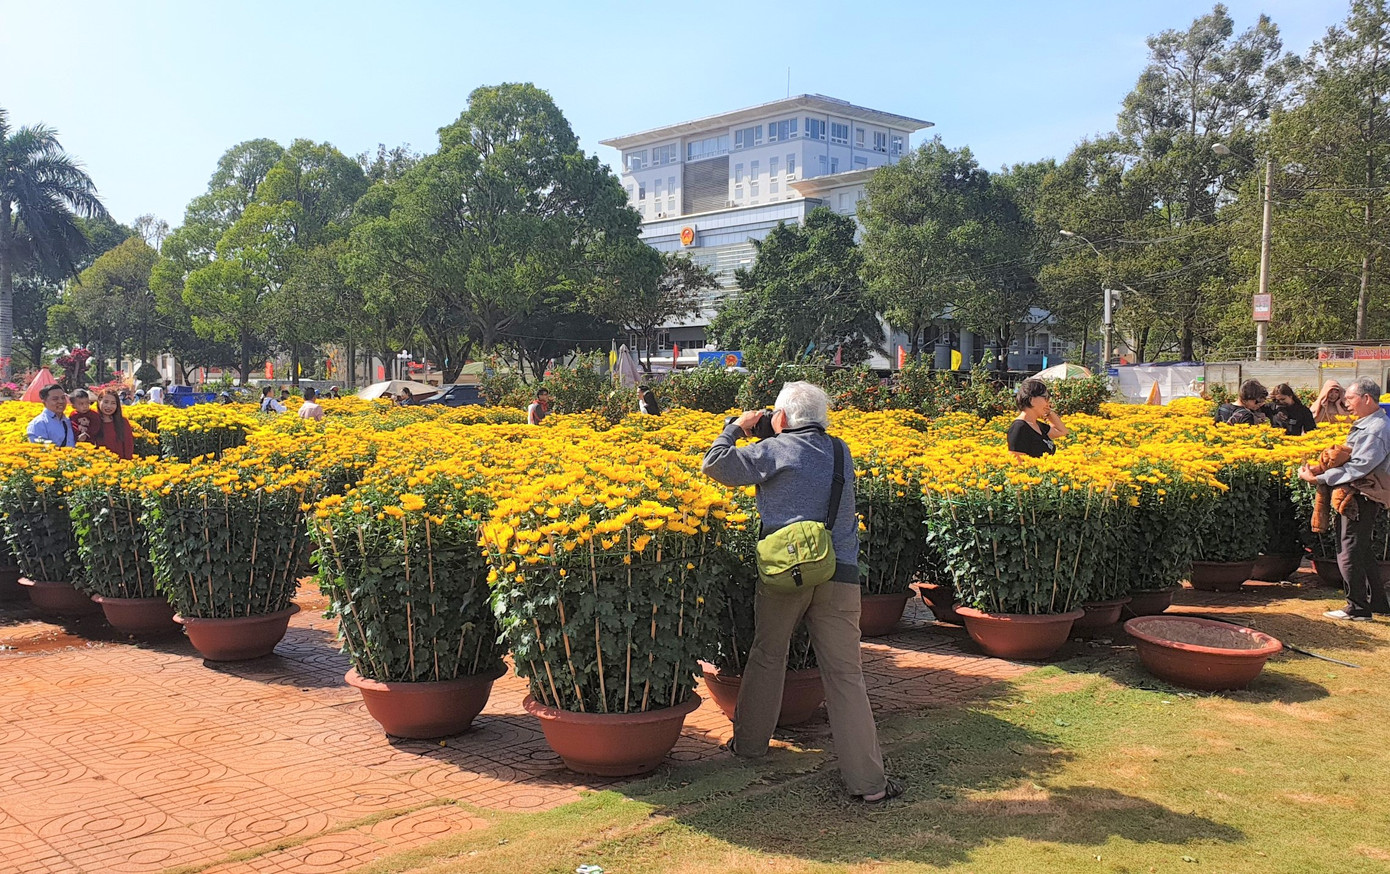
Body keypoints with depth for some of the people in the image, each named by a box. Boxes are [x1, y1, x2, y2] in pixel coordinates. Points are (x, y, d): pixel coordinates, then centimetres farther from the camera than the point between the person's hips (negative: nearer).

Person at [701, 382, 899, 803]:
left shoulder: (777, 449, -2)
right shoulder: (841, 453, 12)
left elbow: (716, 465, -7)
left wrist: (736, 427, 11)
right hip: (839, 574, 2)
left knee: (767, 657, 19)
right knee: (845, 674, 2)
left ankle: (749, 741, 33)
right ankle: (867, 780, 1)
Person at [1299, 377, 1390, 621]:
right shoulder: (1366, 426, 13)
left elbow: (1357, 468, -25)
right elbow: (1348, 460, 16)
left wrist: (1318, 478, -23)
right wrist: (1322, 468, 0)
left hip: (1361, 501, -10)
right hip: (1359, 498, 10)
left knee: (1350, 553, -4)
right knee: (1364, 551, 18)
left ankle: (1358, 608, 4)